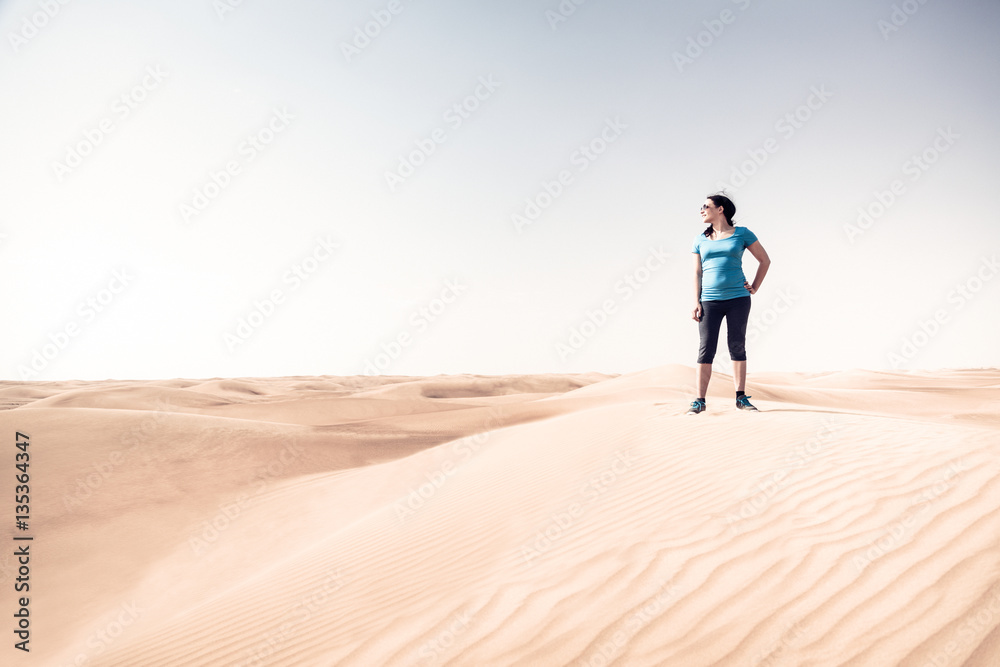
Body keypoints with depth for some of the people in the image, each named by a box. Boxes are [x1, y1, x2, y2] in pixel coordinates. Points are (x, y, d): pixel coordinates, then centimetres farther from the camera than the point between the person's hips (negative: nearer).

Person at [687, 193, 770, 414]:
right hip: (710, 301, 1)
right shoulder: (700, 240, 11)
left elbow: (765, 260, 12)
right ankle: (699, 400, -2)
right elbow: (697, 273, 8)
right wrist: (696, 302, -1)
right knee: (706, 349, -4)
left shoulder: (742, 234, 5)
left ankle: (741, 397, 12)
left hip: (738, 299, -1)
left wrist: (755, 287, 5)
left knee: (737, 346, 4)